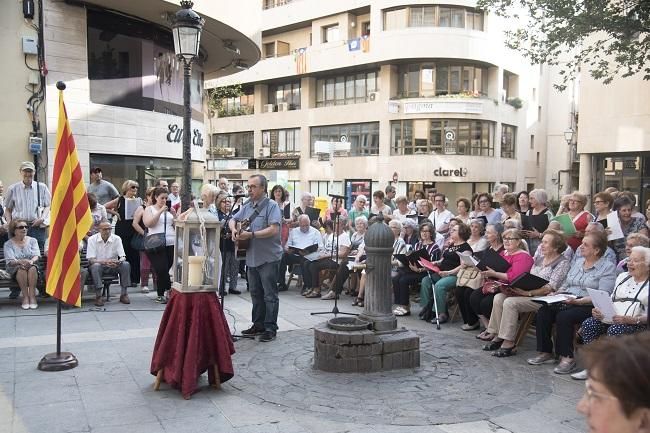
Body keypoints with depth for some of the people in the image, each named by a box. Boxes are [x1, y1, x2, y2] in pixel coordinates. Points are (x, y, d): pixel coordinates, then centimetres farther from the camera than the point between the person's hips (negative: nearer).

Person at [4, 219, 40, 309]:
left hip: (32, 268, 1)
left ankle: (32, 296, -36)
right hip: (15, 270, -1)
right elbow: (10, 261, -11)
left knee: (32, 268, -33)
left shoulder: (32, 240, 10)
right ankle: (25, 297, -35)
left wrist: (31, 261, -29)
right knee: (21, 268, -35)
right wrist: (20, 262, -33)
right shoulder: (8, 244, 4)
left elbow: (37, 256, -5)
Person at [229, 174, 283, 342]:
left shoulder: (271, 206, -10)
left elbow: (273, 229, -21)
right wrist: (234, 229, 0)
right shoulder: (247, 206, 11)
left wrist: (251, 235, -23)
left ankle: (270, 328, 7)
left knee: (269, 295, 0)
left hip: (268, 258, -8)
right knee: (255, 294, 16)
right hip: (251, 258, 8)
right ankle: (258, 325, 27)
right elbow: (233, 219, 23)